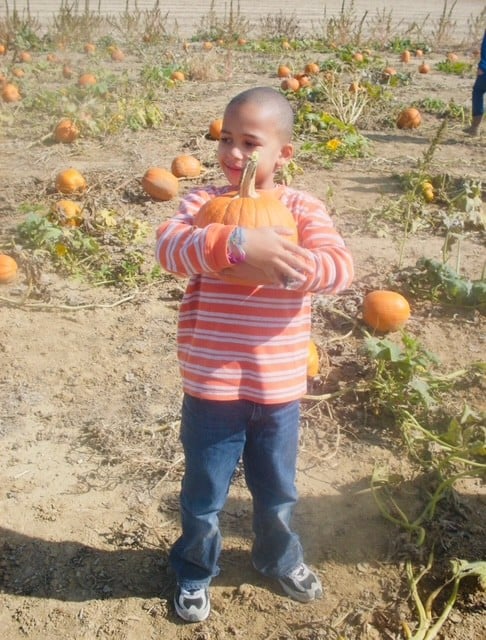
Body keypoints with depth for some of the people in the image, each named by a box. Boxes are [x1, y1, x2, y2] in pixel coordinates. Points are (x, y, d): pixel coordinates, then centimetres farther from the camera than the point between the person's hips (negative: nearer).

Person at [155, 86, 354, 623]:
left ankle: (279, 557, 50)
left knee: (276, 487, 23)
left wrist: (286, 265, -35)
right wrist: (237, 241, -38)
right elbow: (169, 246, -23)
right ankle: (195, 571, 41)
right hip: (211, 382, -1)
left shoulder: (303, 209, -3)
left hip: (279, 384, 1)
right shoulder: (203, 201, -5)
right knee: (204, 489, 16)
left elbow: (339, 267, -17)